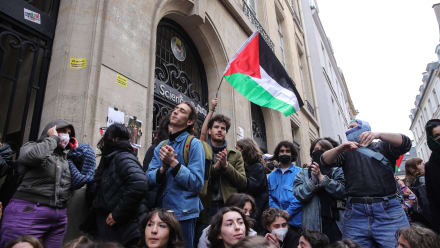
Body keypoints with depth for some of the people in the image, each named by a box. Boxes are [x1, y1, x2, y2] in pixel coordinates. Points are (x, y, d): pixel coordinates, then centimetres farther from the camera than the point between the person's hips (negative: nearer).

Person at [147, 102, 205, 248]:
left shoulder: (194, 144, -9)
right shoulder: (161, 146, 9)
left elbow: (197, 184, -14)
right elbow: (149, 178, 2)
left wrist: (173, 163, -21)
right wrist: (163, 168, -18)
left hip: (183, 214, -5)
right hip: (161, 211, 6)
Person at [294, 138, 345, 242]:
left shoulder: (337, 171, 6)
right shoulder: (303, 174, 9)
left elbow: (341, 191, -10)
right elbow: (299, 195, -6)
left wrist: (321, 176, -12)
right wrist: (313, 178, -13)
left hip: (335, 223, 0)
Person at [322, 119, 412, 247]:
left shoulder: (382, 147, 14)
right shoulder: (347, 152, 17)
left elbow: (405, 143, -5)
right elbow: (326, 160, 0)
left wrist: (378, 135, -22)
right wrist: (341, 147, -19)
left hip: (388, 212, -1)